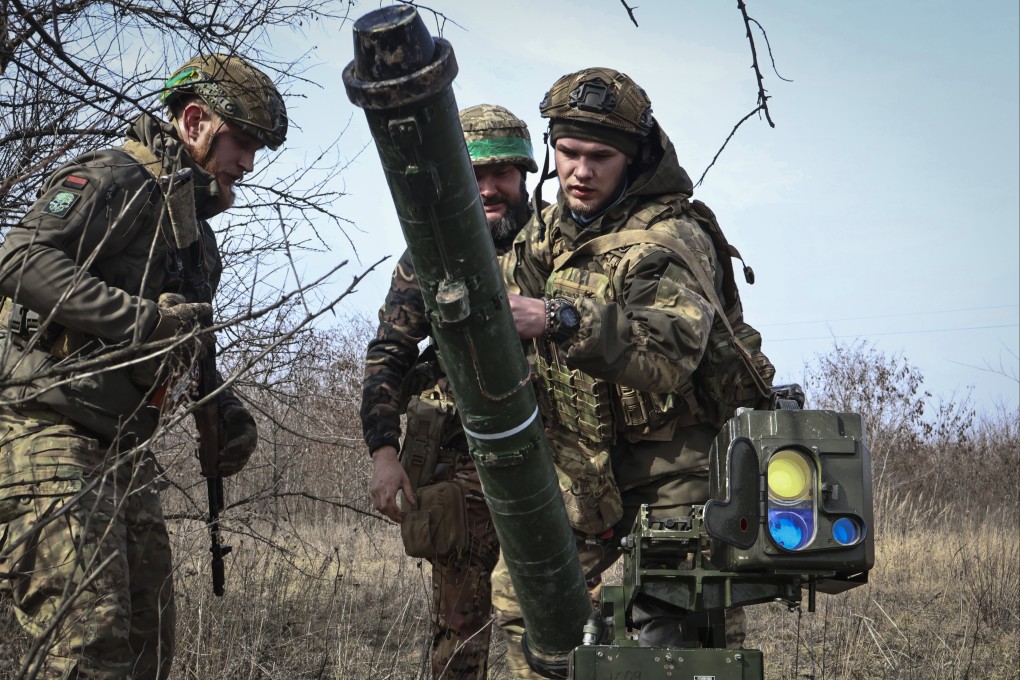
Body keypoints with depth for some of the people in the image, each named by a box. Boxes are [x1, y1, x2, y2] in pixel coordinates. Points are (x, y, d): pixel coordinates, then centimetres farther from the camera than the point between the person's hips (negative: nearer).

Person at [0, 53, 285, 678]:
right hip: (51, 434, -10)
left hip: (124, 455, 10)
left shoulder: (192, 225, 24)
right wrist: (142, 317, -24)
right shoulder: (115, 178, -5)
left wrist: (225, 410, 16)